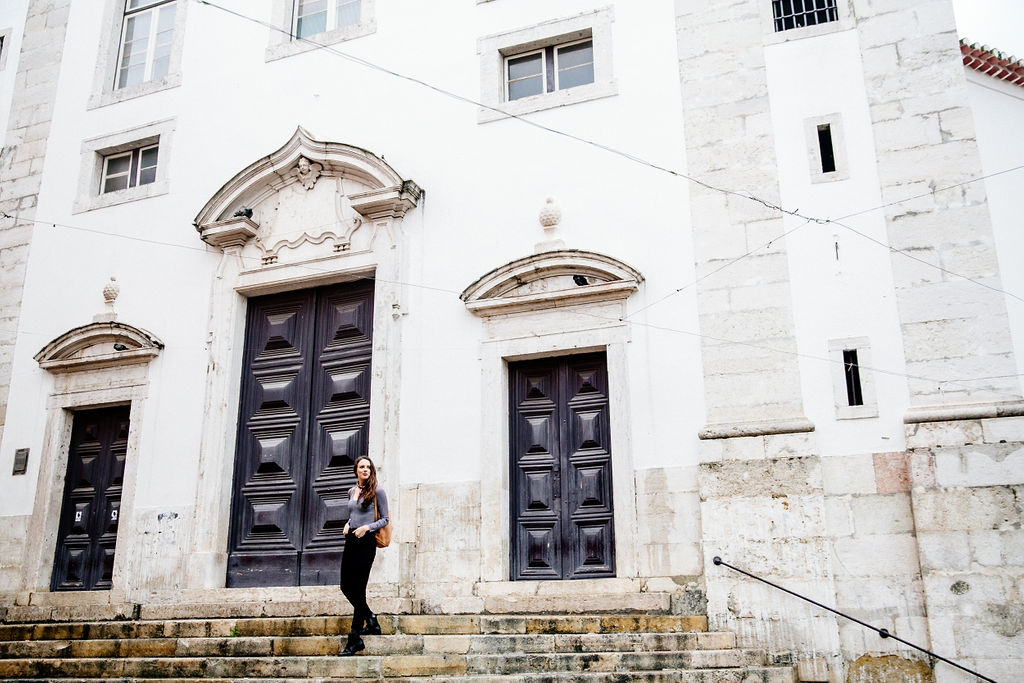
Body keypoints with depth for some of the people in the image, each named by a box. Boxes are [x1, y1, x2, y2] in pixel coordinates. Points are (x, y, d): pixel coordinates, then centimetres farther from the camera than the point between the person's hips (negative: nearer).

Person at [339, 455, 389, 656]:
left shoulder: (377, 492, -3)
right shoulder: (351, 491, 14)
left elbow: (385, 519, -1)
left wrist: (367, 527, -15)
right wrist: (348, 524, 7)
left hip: (366, 541, -7)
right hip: (351, 540, 7)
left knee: (358, 589, -7)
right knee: (346, 587, 7)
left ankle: (354, 639, -3)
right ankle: (371, 621, 27)